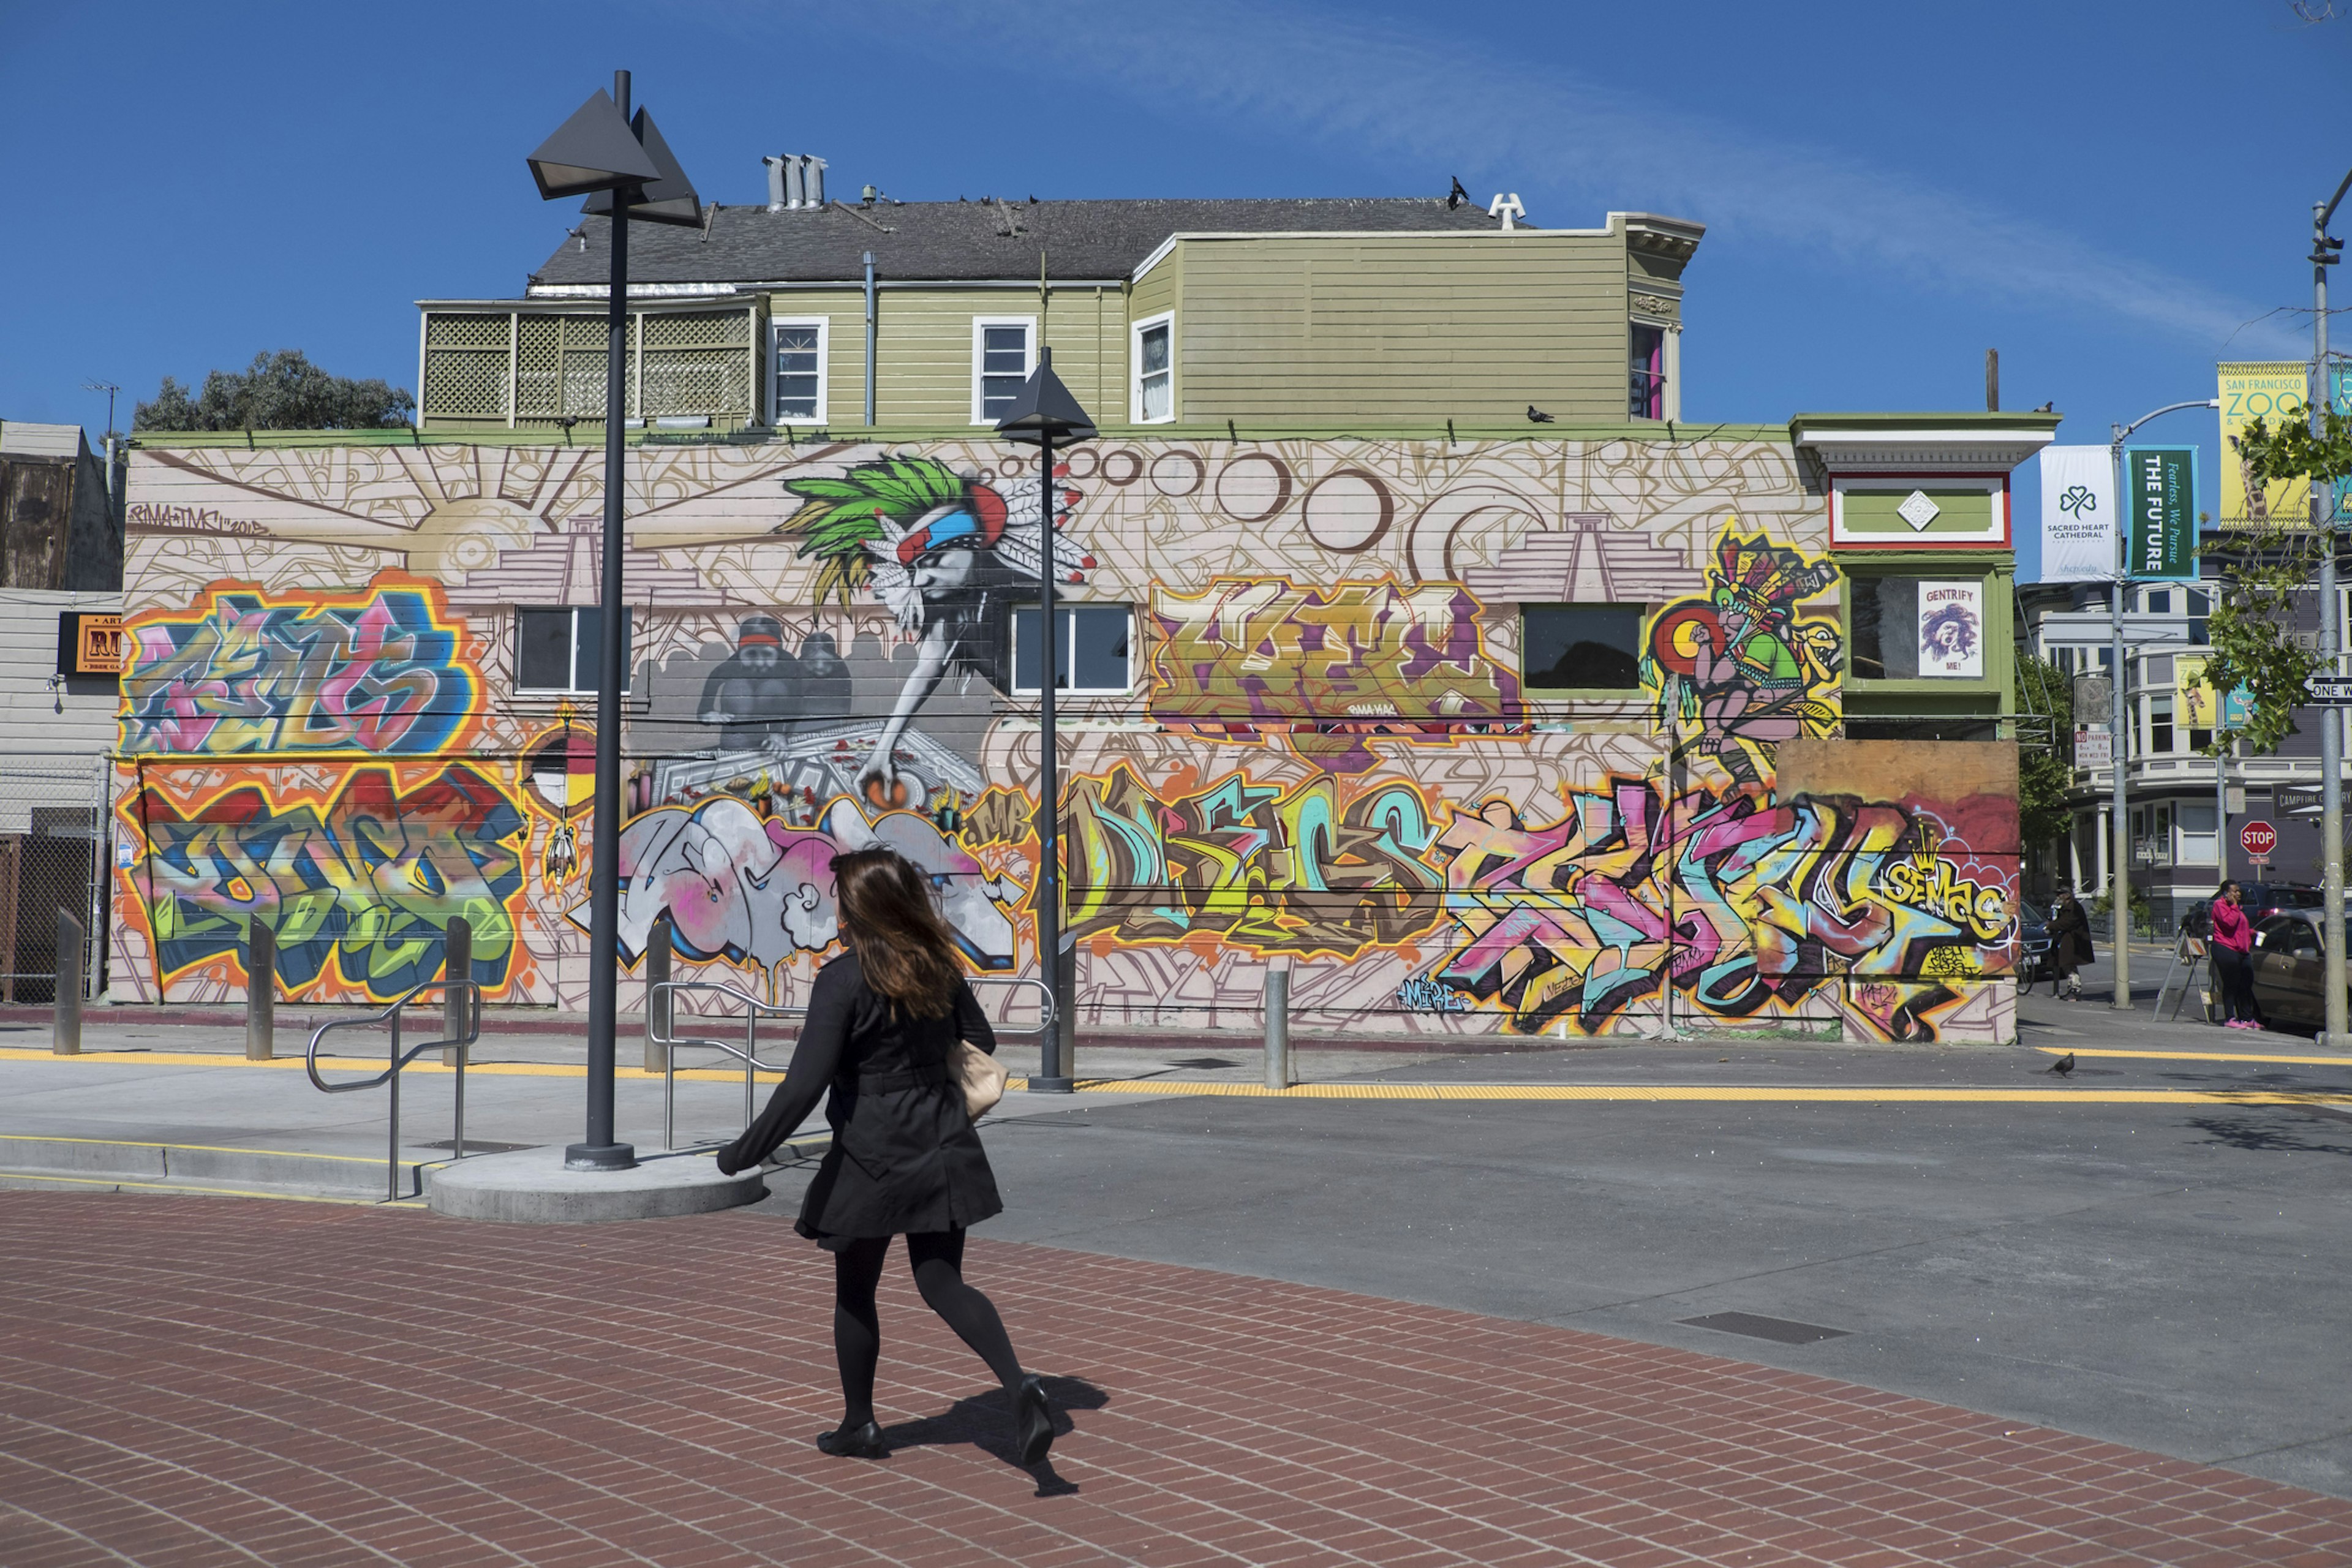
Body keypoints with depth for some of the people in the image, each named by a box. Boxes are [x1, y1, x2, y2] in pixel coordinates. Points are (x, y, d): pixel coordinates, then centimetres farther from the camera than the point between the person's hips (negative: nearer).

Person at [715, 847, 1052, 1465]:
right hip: (942, 1148, 5)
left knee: (855, 1292, 14)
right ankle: (1019, 1387, -14)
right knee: (943, 1283, 8)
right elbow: (981, 1042, 15)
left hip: (872, 1154, -5)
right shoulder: (939, 966, 3)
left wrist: (745, 1152, -11)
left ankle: (859, 1425, 27)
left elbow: (804, 1085, -19)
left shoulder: (842, 979, -16)